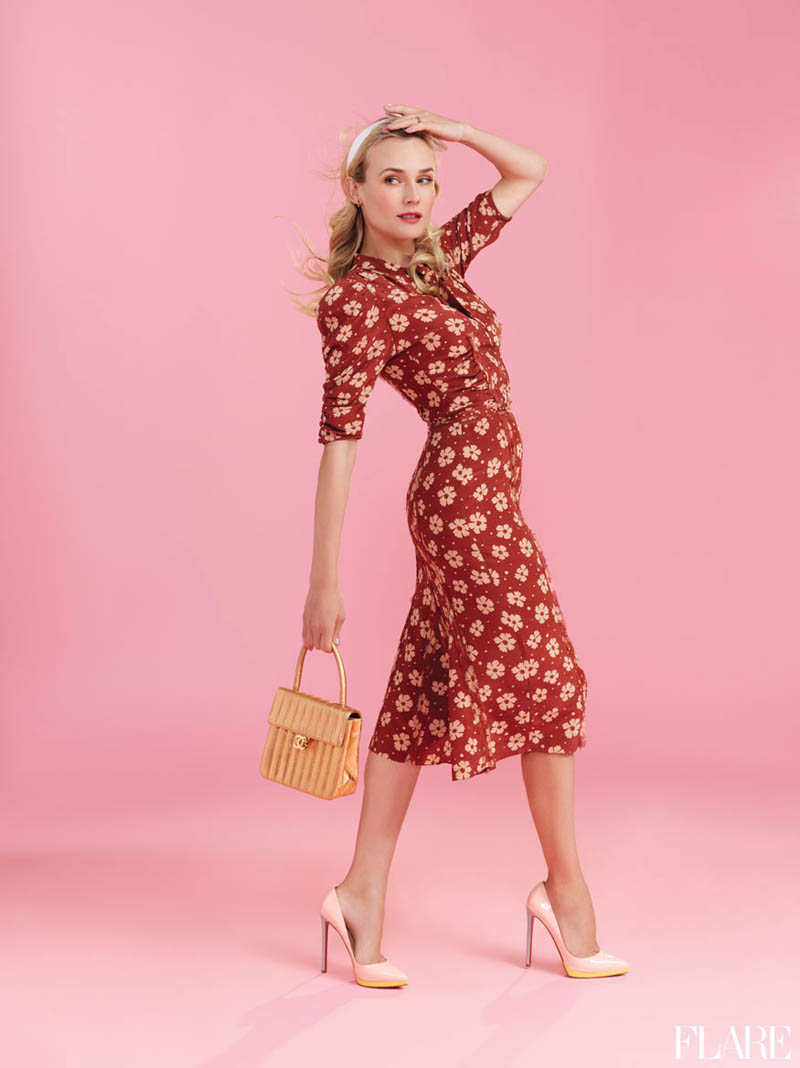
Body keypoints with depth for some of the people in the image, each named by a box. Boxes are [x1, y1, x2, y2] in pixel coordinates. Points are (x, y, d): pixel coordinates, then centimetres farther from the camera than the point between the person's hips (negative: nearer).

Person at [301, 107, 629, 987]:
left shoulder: (436, 260, 12)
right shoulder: (357, 298, -11)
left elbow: (529, 173, 22)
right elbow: (339, 437, -15)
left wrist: (455, 130, 4)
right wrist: (323, 581, -17)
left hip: (465, 495, 9)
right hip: (469, 492, -9)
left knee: (423, 688, 8)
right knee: (544, 678, -1)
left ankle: (363, 889, 14)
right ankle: (565, 886, 13)